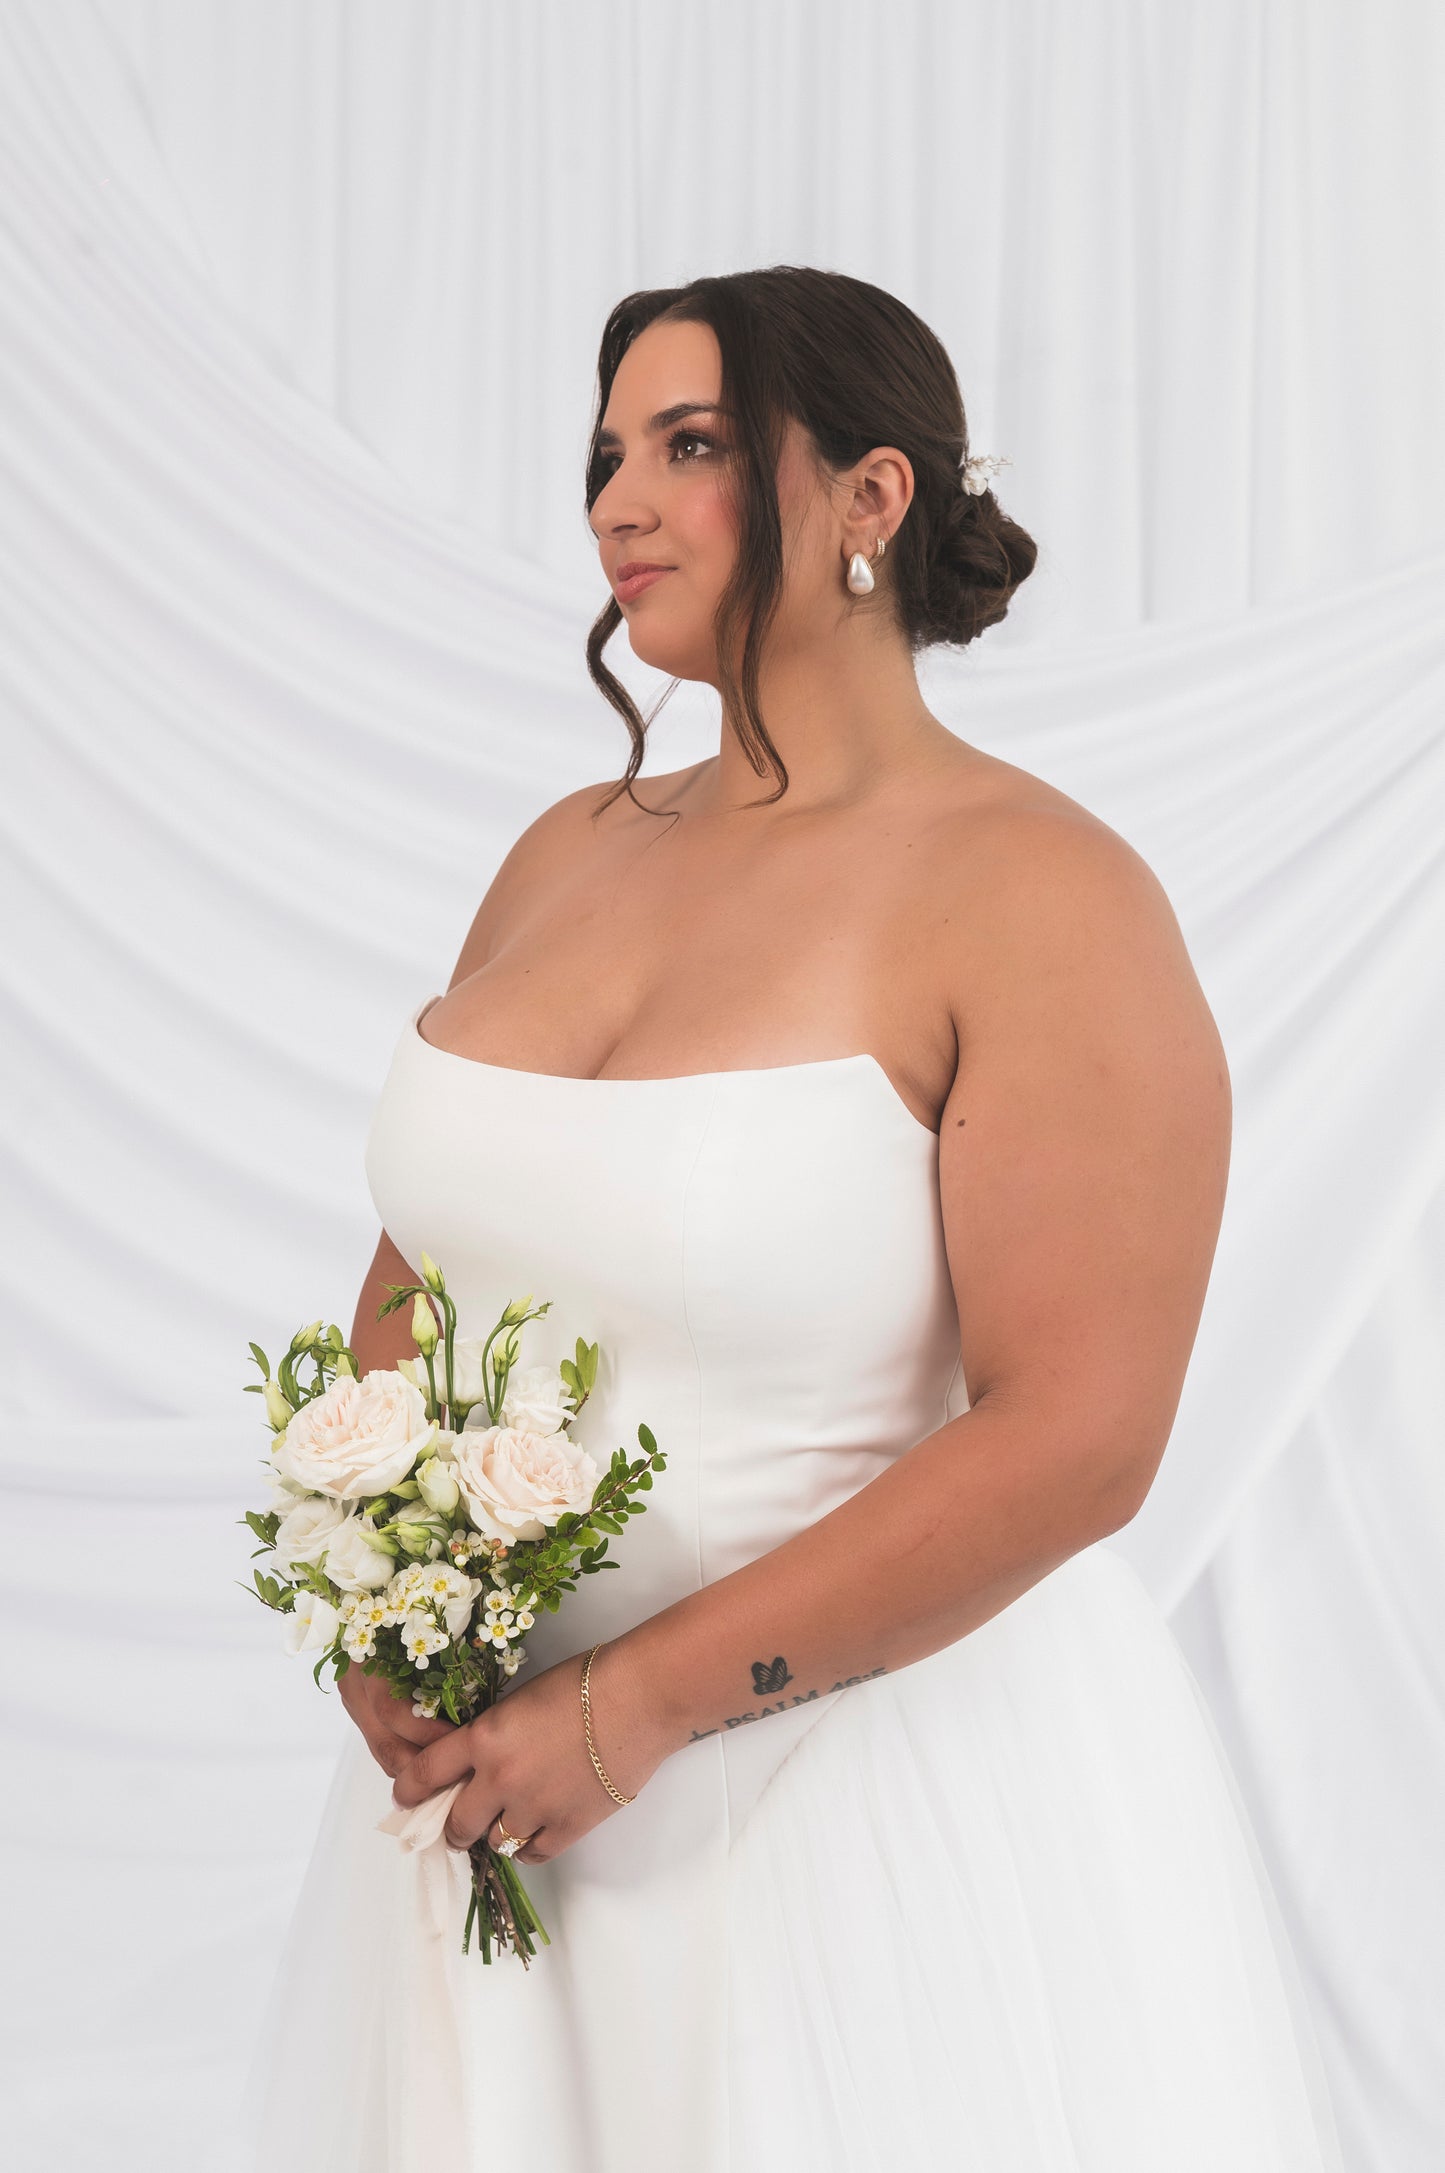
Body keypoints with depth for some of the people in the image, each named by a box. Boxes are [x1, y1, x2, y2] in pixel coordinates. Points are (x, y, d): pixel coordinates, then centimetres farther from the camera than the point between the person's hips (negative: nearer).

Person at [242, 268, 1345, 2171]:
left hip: (890, 1755, -6)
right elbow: (422, 1255, 12)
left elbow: (1074, 1442, -21)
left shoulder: (1044, 901, -15)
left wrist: (646, 1699, -19)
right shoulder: (570, 855, 5)